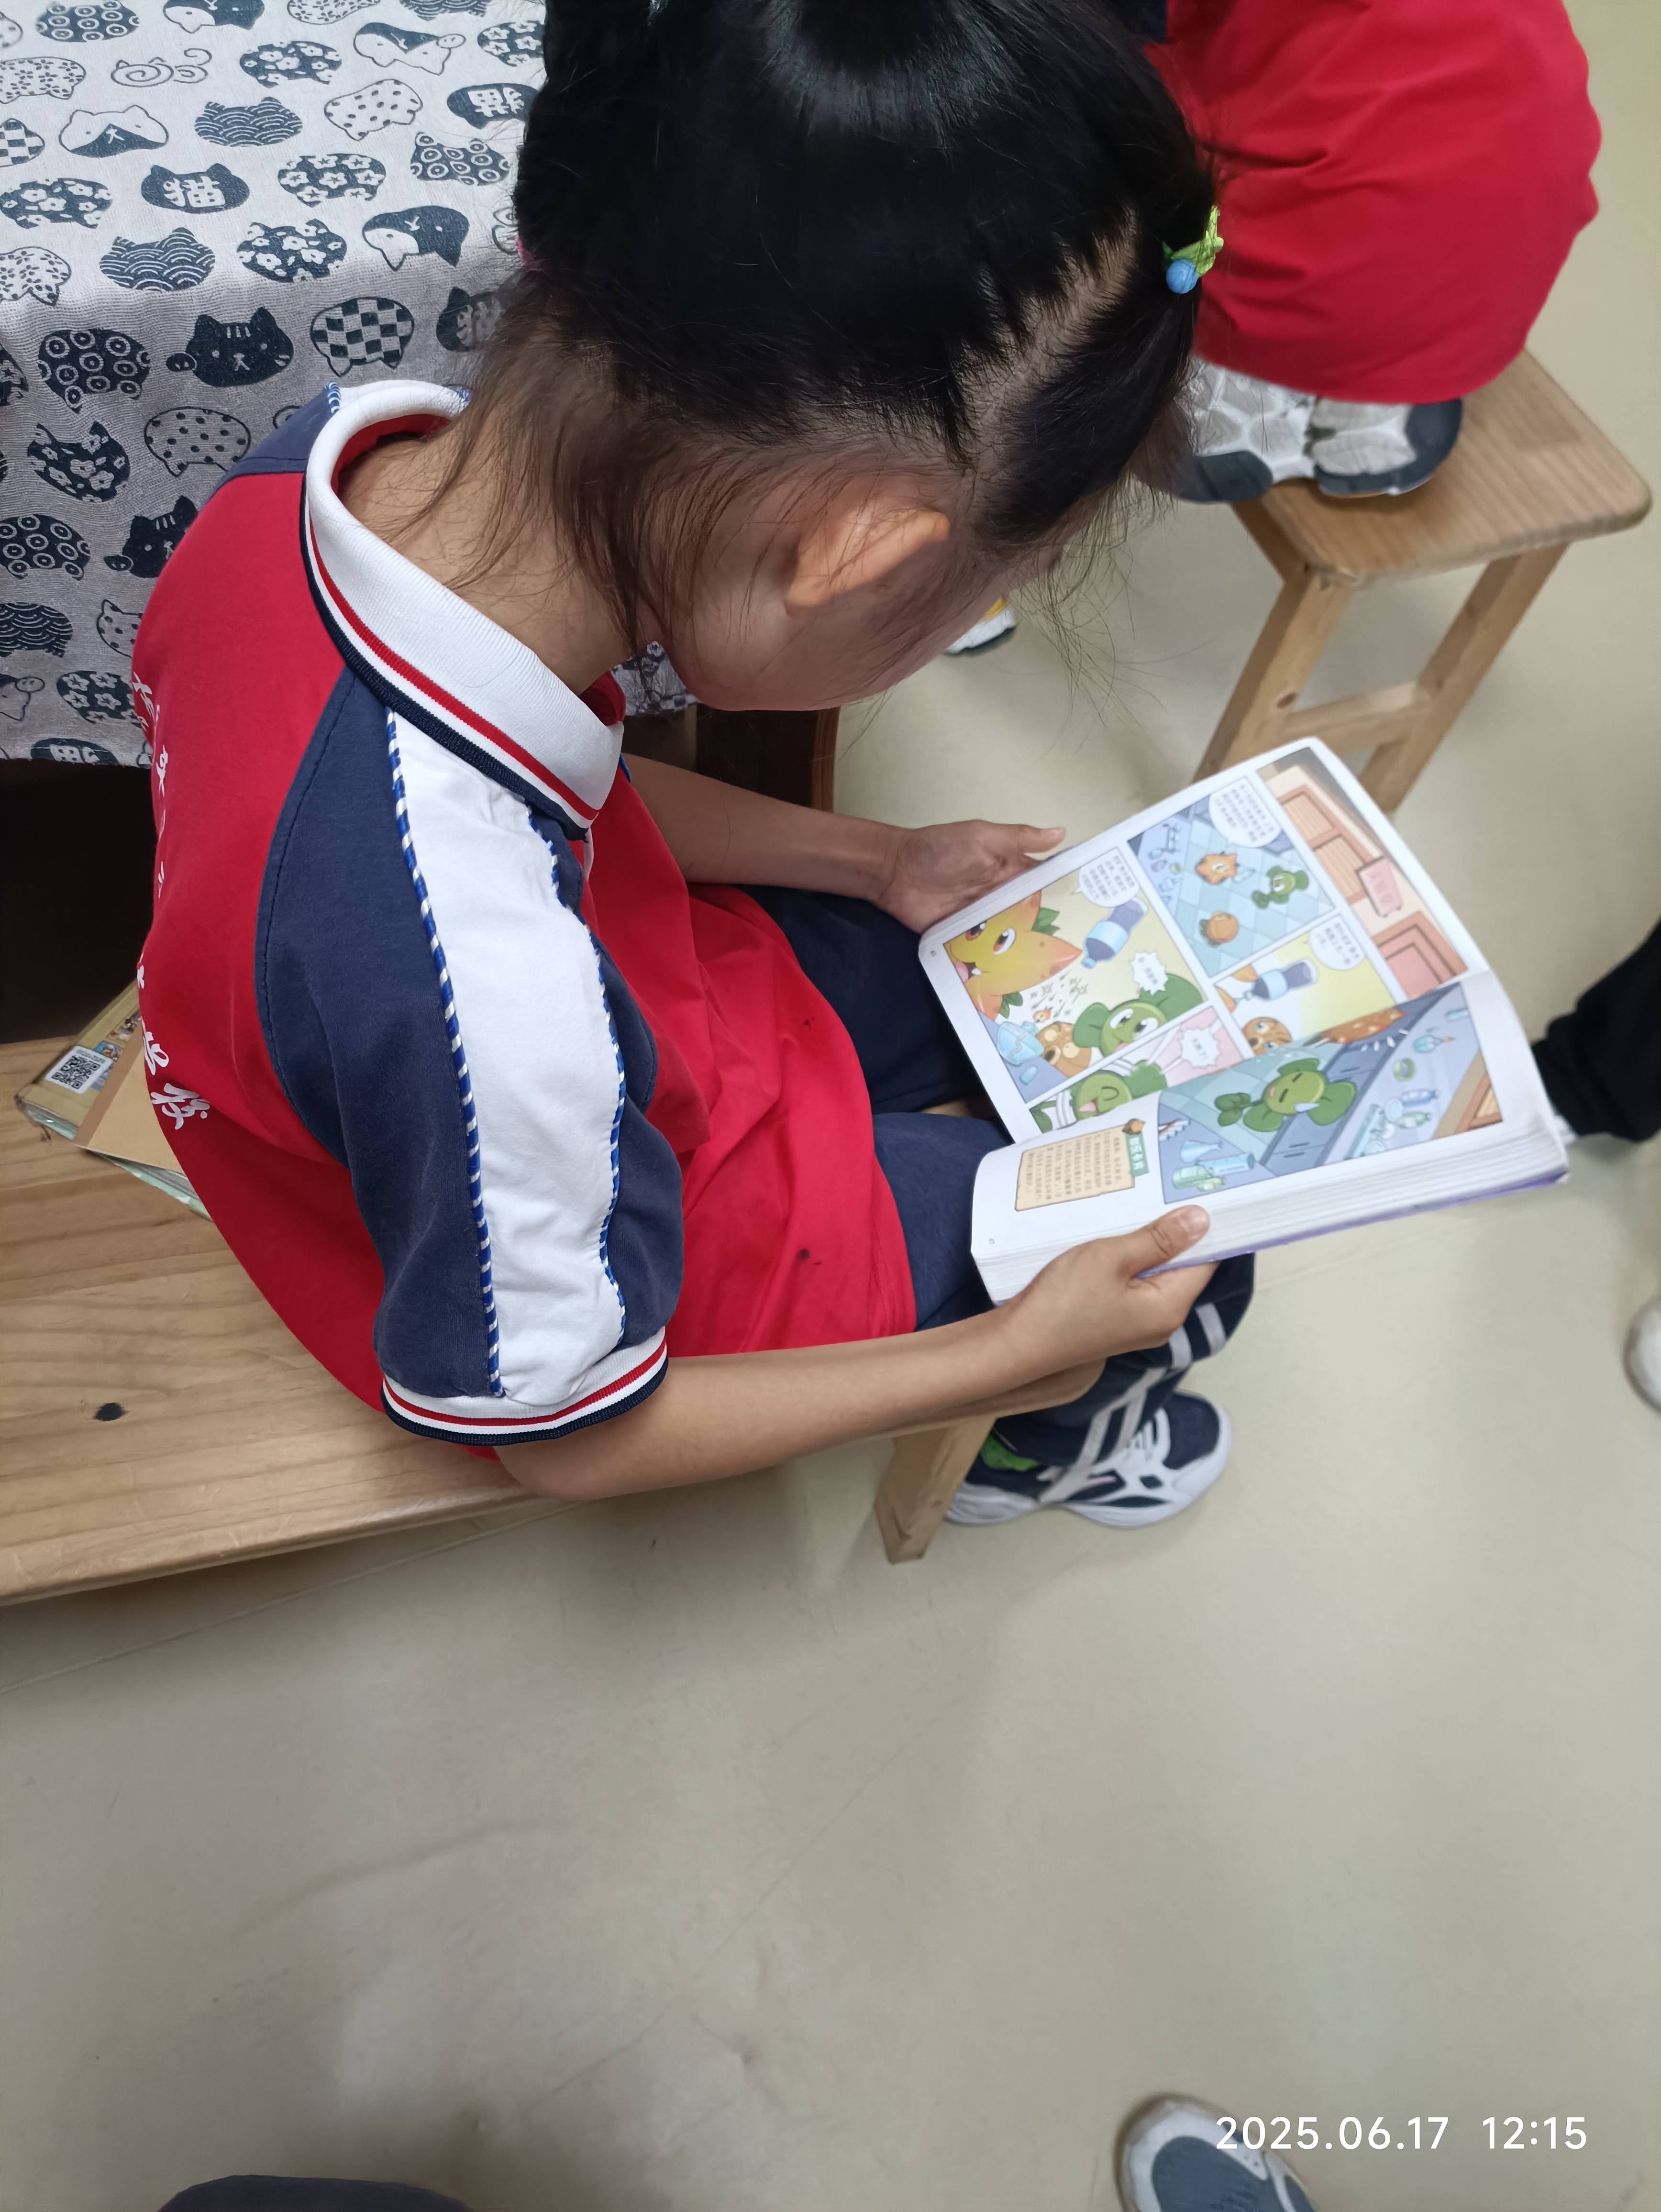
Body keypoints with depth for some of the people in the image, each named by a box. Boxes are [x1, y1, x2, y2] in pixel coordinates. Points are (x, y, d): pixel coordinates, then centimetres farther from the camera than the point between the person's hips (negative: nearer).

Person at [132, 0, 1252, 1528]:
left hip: (641, 1008, 7)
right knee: (1187, 1267, 10)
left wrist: (875, 863, -2)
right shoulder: (500, 1020, -44)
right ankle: (1040, 1442, 45)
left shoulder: (350, 454, -21)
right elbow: (563, 1434, -23)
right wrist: (1017, 1350, -16)